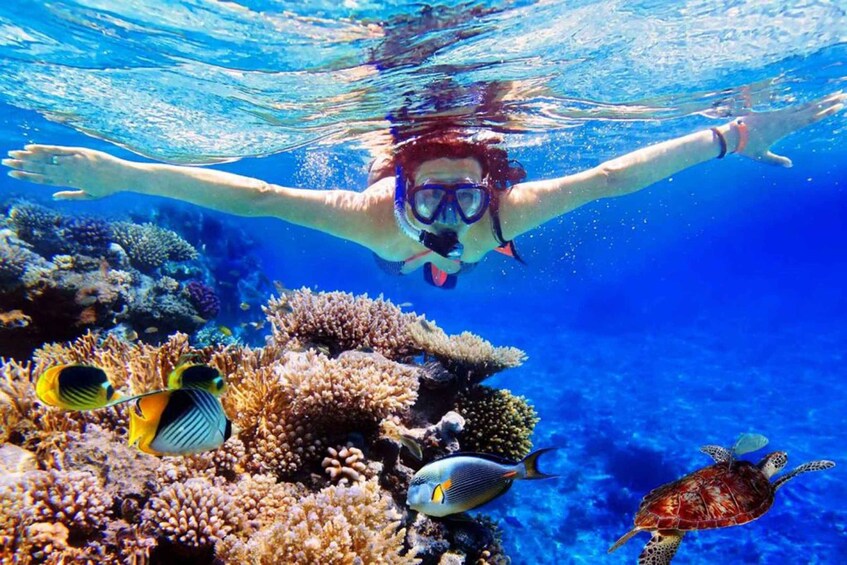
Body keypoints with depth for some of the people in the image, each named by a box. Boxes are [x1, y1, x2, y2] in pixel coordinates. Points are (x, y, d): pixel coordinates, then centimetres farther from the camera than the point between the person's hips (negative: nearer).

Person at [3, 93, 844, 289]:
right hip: (391, 207, 0)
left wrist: (732, 137, -45)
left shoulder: (505, 207, -48)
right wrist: (125, 174, -56)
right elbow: (250, 196, -53)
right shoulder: (376, 212, -49)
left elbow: (614, 174, -46)